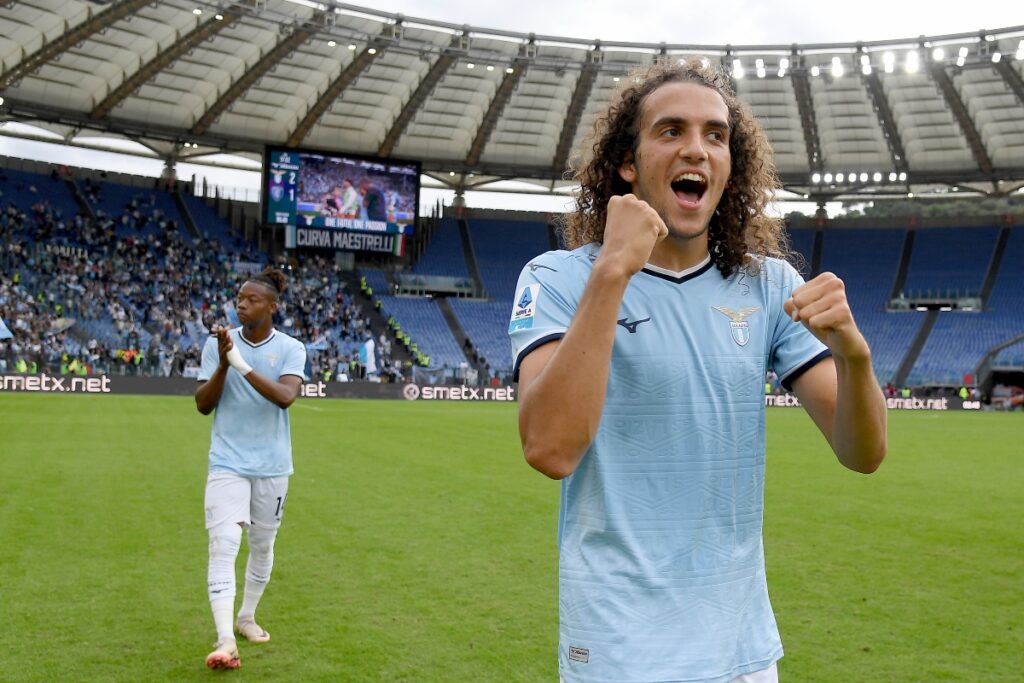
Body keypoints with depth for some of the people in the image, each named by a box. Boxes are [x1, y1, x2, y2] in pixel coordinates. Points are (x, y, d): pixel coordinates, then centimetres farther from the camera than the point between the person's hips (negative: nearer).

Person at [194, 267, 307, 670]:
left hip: (272, 466, 1)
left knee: (262, 545, 13)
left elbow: (286, 396, -22)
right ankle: (225, 641, -15)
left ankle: (247, 617, 34)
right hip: (228, 462, -1)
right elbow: (202, 404, -4)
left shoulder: (291, 348, -4)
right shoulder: (218, 342, -1)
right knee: (223, 544, -14)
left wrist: (243, 365, -30)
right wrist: (223, 364, -19)